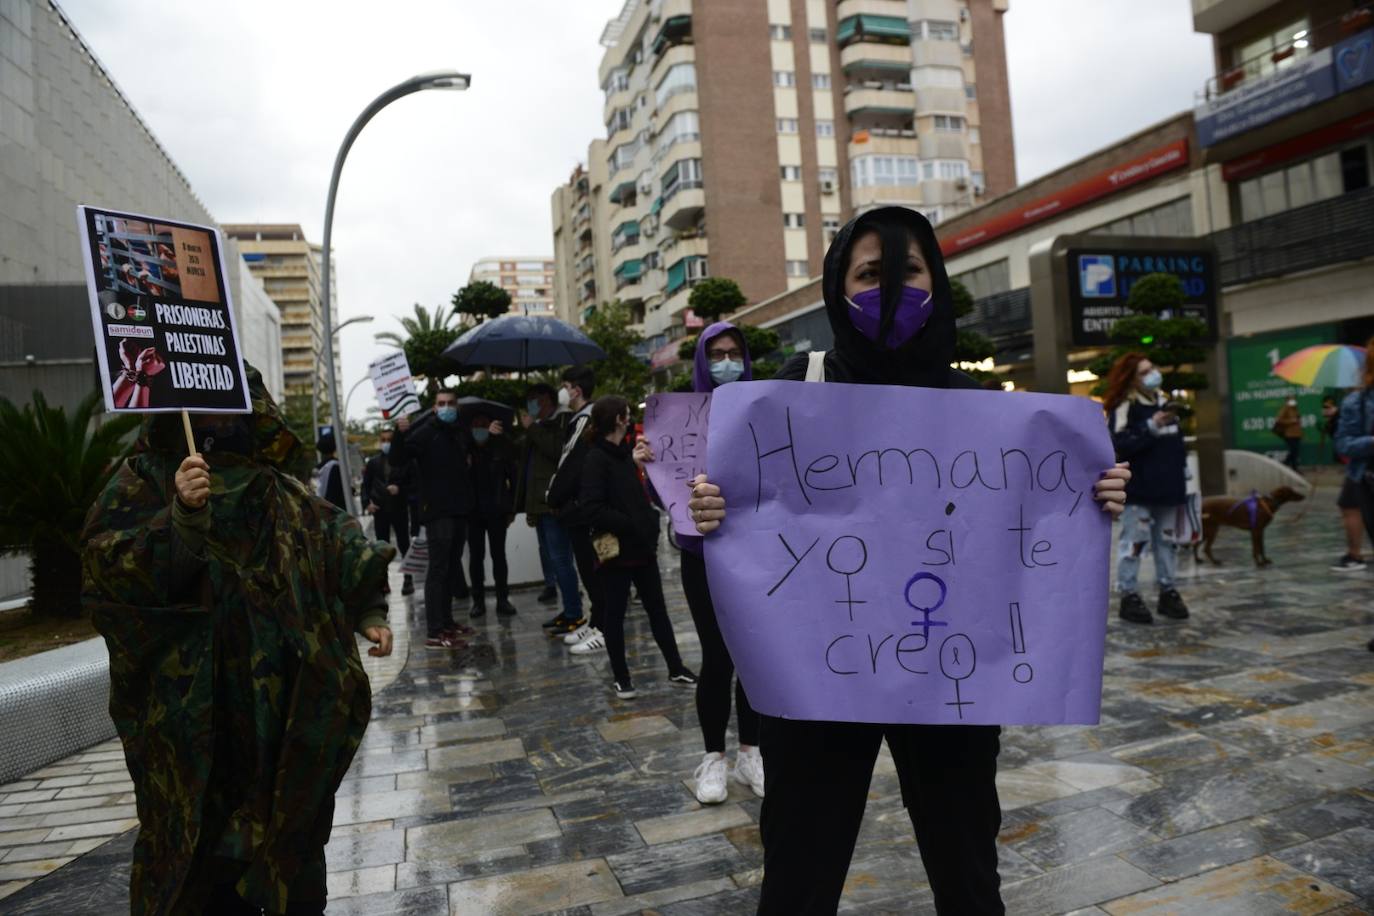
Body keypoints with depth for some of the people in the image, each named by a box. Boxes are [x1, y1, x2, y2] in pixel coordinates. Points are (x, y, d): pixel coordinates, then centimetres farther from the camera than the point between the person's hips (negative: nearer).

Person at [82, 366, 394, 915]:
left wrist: (367, 611, 5)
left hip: (294, 700, 4)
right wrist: (182, 515, -31)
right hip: (199, 710, -4)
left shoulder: (277, 481, 9)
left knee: (298, 826, 16)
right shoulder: (145, 479, -2)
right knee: (212, 848, 4)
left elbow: (335, 543, 15)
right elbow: (109, 565, -16)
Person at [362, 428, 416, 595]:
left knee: (404, 544, 2)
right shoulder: (373, 462, 5)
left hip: (400, 508, -3)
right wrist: (368, 502, -2)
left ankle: (408, 579, 9)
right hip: (380, 509, 3)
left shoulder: (404, 461, -4)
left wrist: (400, 489, -17)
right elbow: (366, 485, 10)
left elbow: (413, 483, -3)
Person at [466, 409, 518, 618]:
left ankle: (503, 599, 11)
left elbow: (513, 477, 0)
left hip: (496, 510, 0)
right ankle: (478, 600, 13)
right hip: (473, 510, 0)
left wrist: (512, 508, -2)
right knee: (476, 556, 6)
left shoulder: (501, 448, -1)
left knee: (499, 554, 5)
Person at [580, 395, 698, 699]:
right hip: (617, 551, -7)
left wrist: (649, 521, 2)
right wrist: (632, 525, -18)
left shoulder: (624, 454, 11)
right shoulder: (596, 459, -13)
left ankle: (676, 670, 23)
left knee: (657, 609, 13)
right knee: (615, 614, 7)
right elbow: (592, 510, -21)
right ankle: (621, 678, 18)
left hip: (641, 546, 8)